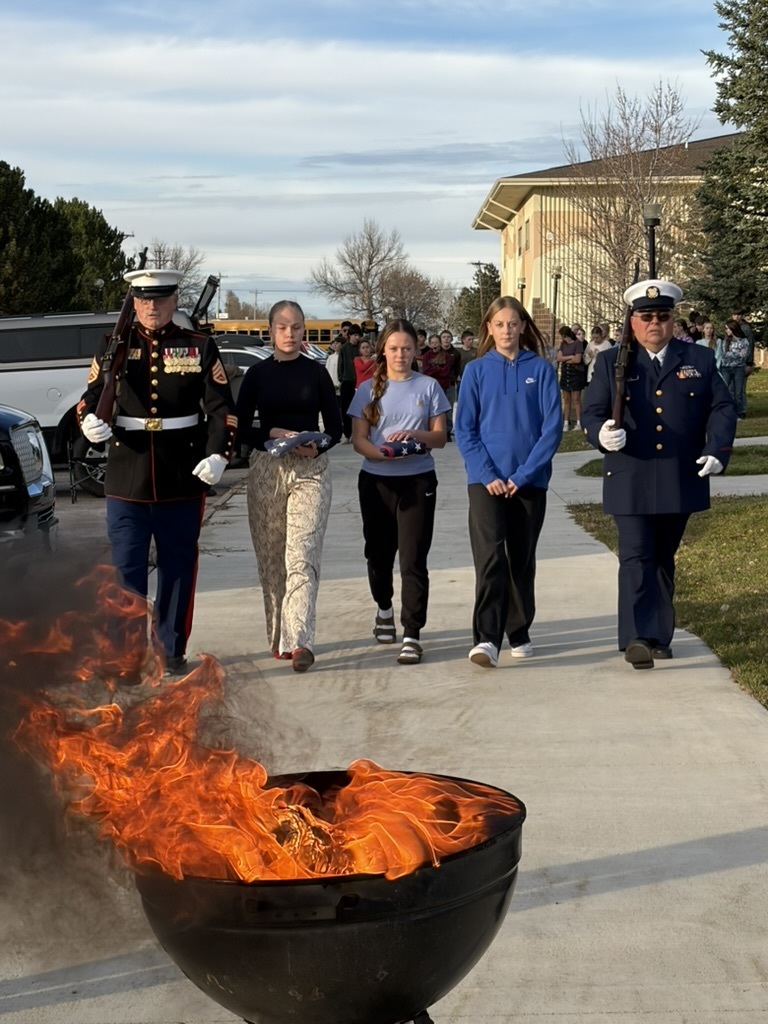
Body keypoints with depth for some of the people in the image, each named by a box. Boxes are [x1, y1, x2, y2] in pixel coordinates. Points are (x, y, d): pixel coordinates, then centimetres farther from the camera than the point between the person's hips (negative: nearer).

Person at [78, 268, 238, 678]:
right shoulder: (113, 346, 5)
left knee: (178, 567, 10)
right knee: (126, 569, 0)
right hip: (127, 482, 0)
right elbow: (93, 396, 8)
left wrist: (218, 455, -13)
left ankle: (171, 648, 25)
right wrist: (89, 421, -15)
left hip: (183, 480, 0)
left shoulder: (200, 348, 3)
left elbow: (222, 409, 1)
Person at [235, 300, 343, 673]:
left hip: (311, 470, -2)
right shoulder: (257, 374, 7)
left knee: (302, 556, -13)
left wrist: (317, 447, -14)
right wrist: (274, 433, -13)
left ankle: (299, 641, -21)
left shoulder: (316, 372, 5)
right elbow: (240, 427, 4)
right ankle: (278, 637, 18)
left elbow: (335, 427, 6)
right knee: (270, 559, 6)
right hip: (266, 470, 2)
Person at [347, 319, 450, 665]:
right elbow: (359, 439, 0)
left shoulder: (428, 387, 3)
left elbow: (440, 437, 2)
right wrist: (382, 452, -19)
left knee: (413, 559, -8)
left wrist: (415, 435, -18)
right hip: (376, 481, 2)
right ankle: (384, 608, 43)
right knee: (379, 553, 15)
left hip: (418, 481, -2)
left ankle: (412, 635, -7)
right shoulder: (368, 390, 4)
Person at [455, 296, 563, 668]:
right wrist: (487, 474, -11)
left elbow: (552, 426, -4)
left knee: (522, 559, 10)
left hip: (529, 481, 1)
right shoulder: (476, 371, 3)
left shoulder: (541, 369, 1)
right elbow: (465, 429, 1)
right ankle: (486, 639, -18)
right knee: (490, 556, -13)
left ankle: (519, 631, 24)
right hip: (486, 480, -1)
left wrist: (524, 474, -11)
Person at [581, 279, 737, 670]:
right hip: (630, 481, -2)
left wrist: (717, 450, -10)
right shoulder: (611, 362, 5)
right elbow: (592, 413, 2)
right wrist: (602, 434, -21)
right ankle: (637, 637, -16)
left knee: (663, 559, 13)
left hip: (681, 481, 2)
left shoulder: (700, 360, 8)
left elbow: (722, 408, 6)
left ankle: (659, 636, 22)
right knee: (636, 556, -11)